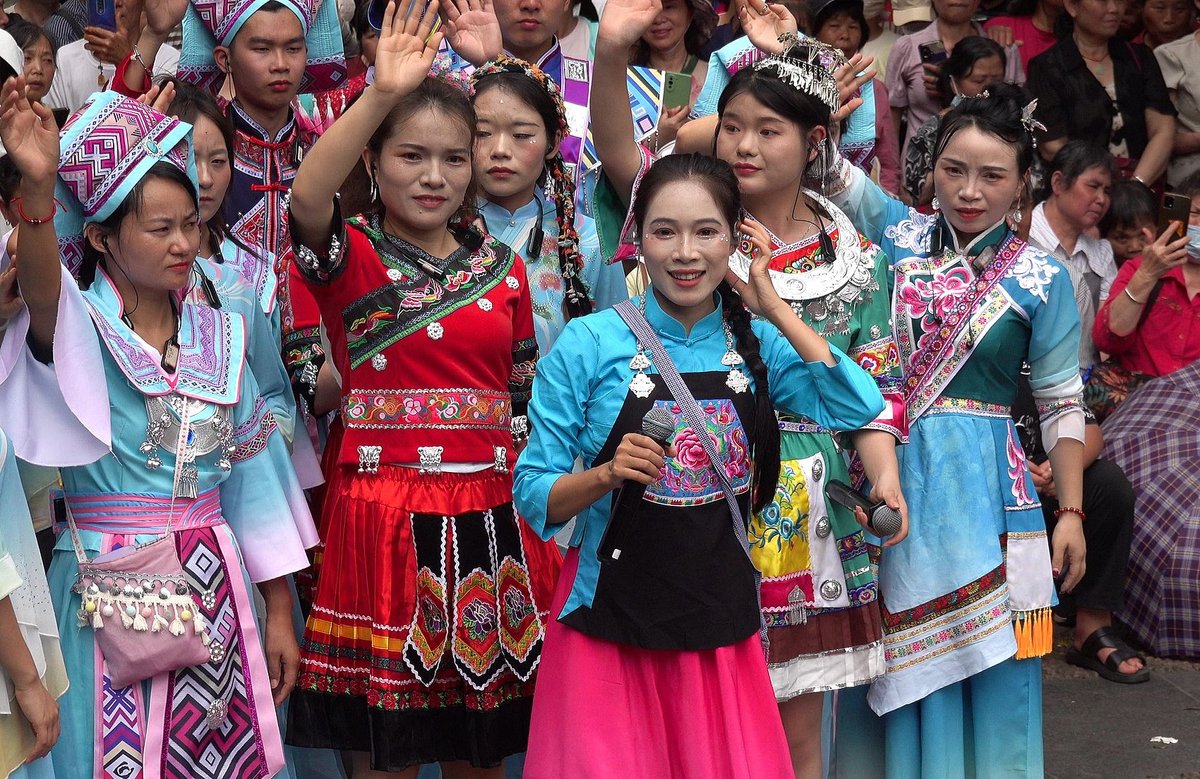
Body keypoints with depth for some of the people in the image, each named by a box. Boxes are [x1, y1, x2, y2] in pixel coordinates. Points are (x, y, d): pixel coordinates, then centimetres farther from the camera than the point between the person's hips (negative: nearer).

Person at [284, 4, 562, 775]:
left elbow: (528, 401, 13)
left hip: (490, 523, 4)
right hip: (382, 519, -3)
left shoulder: (504, 268, 10)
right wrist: (381, 95, -37)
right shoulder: (350, 257, -2)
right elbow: (307, 198, -26)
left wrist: (547, 521, 9)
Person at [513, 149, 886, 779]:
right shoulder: (590, 343, -5)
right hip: (610, 630, -3)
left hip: (721, 626, 3)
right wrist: (606, 476, -22)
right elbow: (533, 493, -3)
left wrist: (773, 308, -8)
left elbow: (859, 408, -11)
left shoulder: (757, 343, 4)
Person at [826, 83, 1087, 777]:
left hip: (982, 485, -2)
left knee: (978, 670, 3)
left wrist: (1071, 512, -3)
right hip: (885, 471, 2)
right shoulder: (900, 235, 5)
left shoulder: (1041, 277, -1)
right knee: (888, 662, 9)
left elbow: (1063, 405, 1)